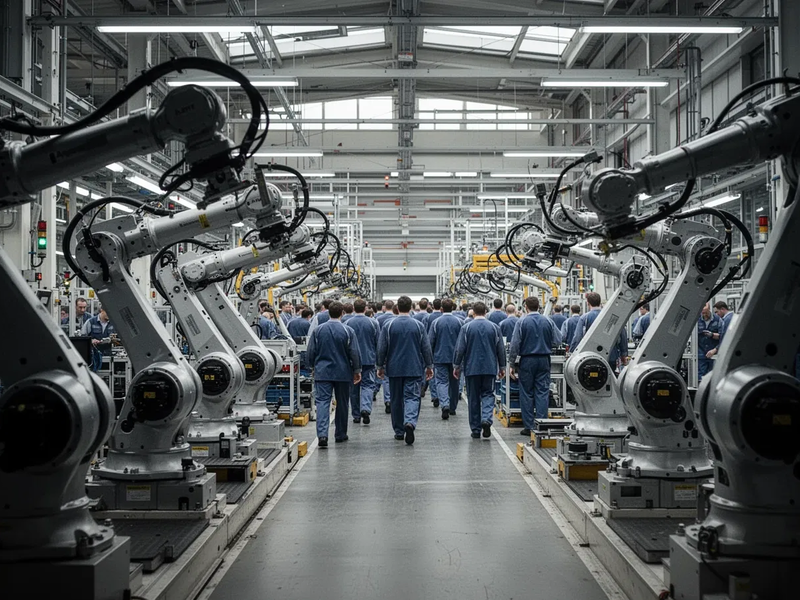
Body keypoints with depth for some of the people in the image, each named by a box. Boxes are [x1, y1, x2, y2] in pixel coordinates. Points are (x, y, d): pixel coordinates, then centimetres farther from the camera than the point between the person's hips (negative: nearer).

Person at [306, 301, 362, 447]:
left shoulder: (318, 330, -1)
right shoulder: (348, 331, -6)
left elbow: (310, 353, 4)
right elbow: (354, 353, -5)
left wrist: (314, 366, 21)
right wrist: (357, 370, 5)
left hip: (322, 372, 0)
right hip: (343, 373, 0)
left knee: (322, 402, -4)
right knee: (342, 403, 13)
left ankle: (322, 434, -20)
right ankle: (340, 434, 23)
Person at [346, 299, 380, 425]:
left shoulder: (348, 323, -6)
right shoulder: (372, 323, -3)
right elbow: (379, 343, 2)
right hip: (369, 359, 0)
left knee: (354, 388, 10)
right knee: (368, 384, 3)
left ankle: (356, 415, 15)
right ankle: (366, 409, -21)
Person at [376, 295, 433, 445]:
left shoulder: (388, 326, -3)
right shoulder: (418, 326, -2)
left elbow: (381, 348, -1)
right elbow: (426, 348, 2)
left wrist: (380, 366, 10)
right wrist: (429, 366, 11)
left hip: (394, 369, 1)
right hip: (414, 369, -1)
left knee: (396, 400, 11)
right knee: (412, 397, -3)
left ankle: (399, 431, 18)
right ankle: (410, 422, -28)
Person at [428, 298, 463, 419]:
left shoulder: (436, 322, -8)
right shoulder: (458, 322, -2)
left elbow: (430, 341, -5)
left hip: (440, 357, -2)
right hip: (455, 357, 2)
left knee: (442, 381, -2)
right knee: (454, 382, 15)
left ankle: (445, 405, -24)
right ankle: (452, 408, 26)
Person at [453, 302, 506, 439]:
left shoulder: (466, 328, -5)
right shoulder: (494, 327, 1)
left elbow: (460, 349, -5)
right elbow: (501, 349, 4)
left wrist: (456, 366, 6)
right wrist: (502, 367, 13)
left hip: (471, 368, -1)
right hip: (490, 368, 1)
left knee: (473, 398, 7)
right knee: (488, 394, 8)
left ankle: (475, 429, 10)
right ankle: (486, 419, -17)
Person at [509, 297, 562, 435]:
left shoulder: (522, 322, -6)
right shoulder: (548, 321, 1)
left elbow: (515, 344, -7)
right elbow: (558, 340, 5)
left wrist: (511, 364, -1)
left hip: (527, 360, -2)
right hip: (544, 360, 2)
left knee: (527, 394, 5)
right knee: (542, 392, 4)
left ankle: (528, 426, 5)